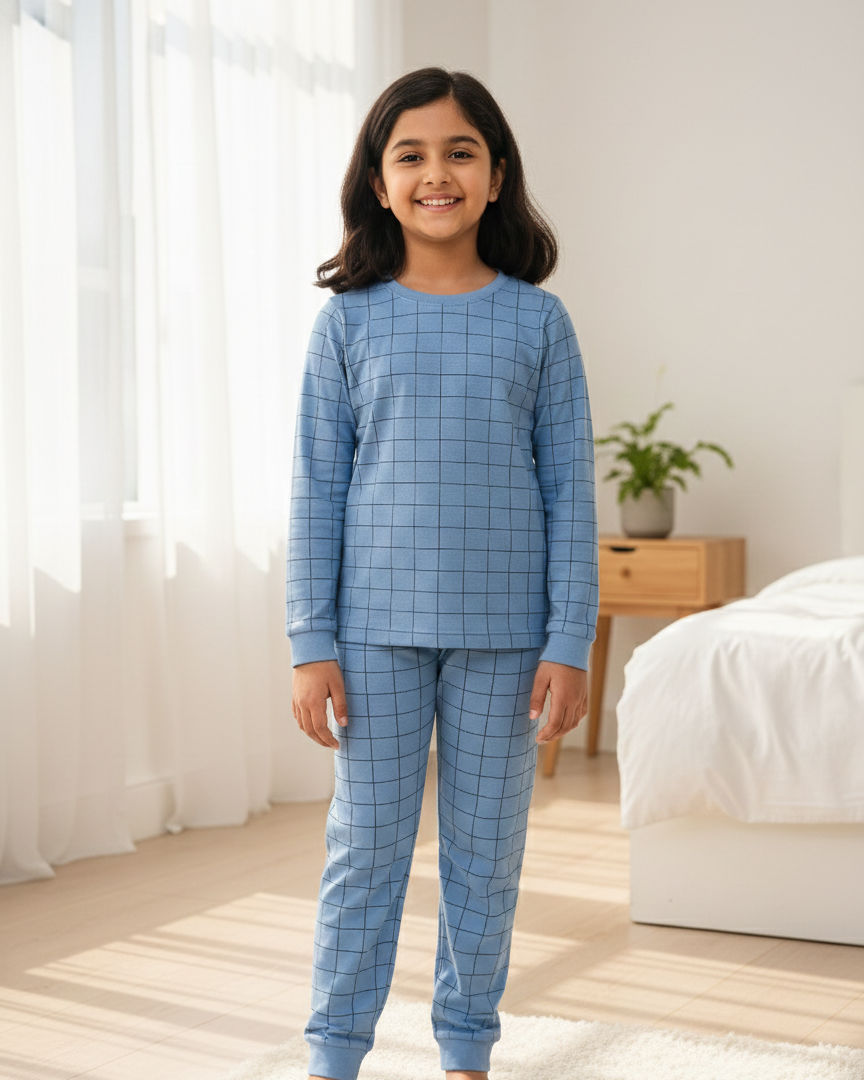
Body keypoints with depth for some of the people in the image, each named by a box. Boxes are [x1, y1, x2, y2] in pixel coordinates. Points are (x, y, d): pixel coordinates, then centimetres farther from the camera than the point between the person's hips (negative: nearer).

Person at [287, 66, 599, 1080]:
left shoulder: (538, 321, 2)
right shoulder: (349, 320, 2)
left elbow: (569, 489, 2)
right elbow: (317, 488, 2)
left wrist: (569, 643, -3)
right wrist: (311, 643, -3)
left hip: (503, 629, 1)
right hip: (378, 626, 0)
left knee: (486, 854, 10)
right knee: (364, 849, 6)